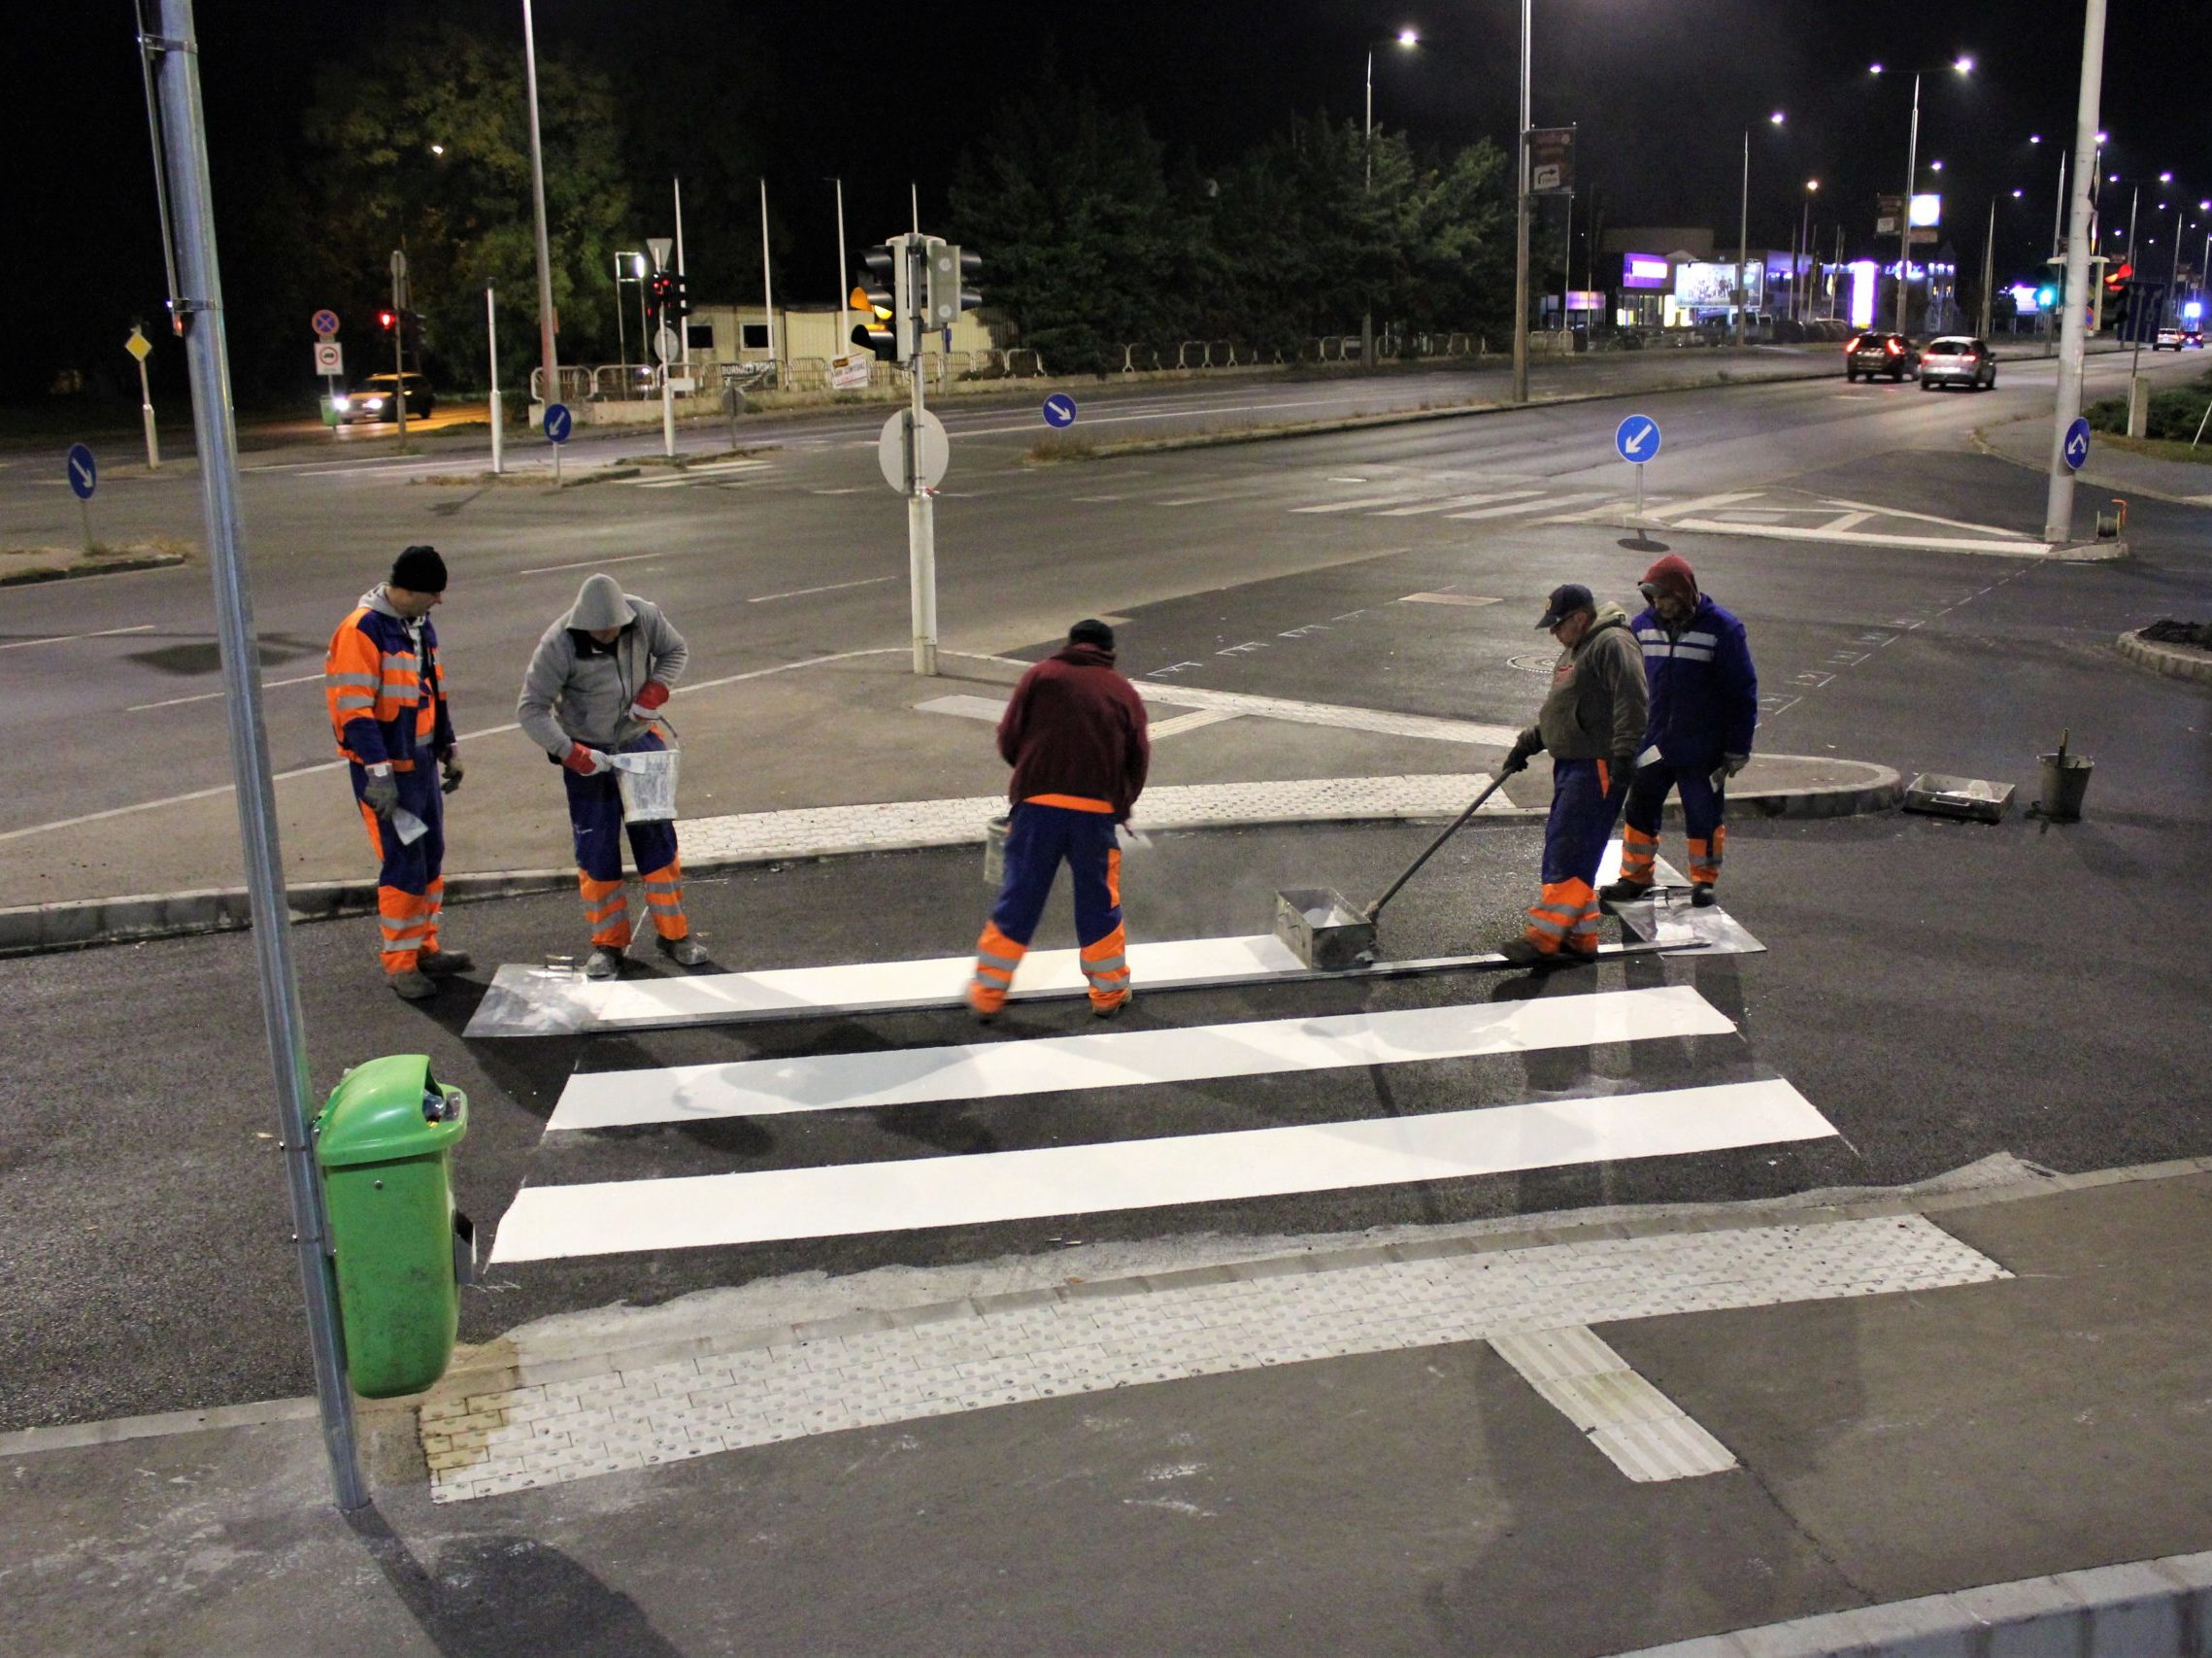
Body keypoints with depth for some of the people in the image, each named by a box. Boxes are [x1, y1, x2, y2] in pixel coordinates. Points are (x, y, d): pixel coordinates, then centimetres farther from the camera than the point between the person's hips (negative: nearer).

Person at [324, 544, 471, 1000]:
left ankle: (425, 949, 26)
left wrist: (447, 749, 20)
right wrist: (378, 774, -23)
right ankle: (398, 962, 6)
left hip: (422, 764, 9)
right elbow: (354, 710, -21)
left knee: (432, 858, 14)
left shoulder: (420, 625, 10)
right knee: (404, 864, -6)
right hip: (387, 771, -9)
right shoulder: (362, 630, -18)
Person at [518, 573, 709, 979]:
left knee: (657, 840, 5)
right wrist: (573, 755, -27)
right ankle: (608, 943, 13)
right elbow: (531, 709, -19)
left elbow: (676, 651, 3)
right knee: (595, 850, 1)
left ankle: (673, 933, 17)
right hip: (587, 754, -2)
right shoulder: (559, 644, -23)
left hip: (641, 743, 2)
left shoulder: (645, 617, -15)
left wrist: (654, 693, -14)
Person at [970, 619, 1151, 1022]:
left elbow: (1008, 739, 5)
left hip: (1038, 804, 0)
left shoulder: (1040, 676, 8)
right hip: (1097, 811, 1)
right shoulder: (1124, 692, 11)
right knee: (1099, 904, 14)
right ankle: (1110, 991, 24)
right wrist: (1120, 805, 21)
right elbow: (1139, 758, 7)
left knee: (1018, 901, 7)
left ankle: (987, 994, 14)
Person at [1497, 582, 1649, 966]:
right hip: (1571, 763, 11)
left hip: (1598, 766, -10)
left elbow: (1632, 703, -22)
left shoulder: (1612, 645, -12)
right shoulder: (1575, 649, 20)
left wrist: (1623, 754, -28)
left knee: (1568, 851, -12)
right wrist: (1529, 742, 24)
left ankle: (1545, 938, -13)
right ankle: (1581, 937, 17)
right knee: (1571, 851, 11)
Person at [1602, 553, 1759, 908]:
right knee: (1640, 810, 9)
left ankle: (1704, 880, 21)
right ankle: (1635, 877, 22)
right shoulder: (1643, 626, 1)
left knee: (1704, 817, 6)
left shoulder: (1722, 629, -10)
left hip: (1703, 750, -4)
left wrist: (1737, 749, -7)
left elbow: (1742, 693, -6)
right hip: (1652, 745, 4)